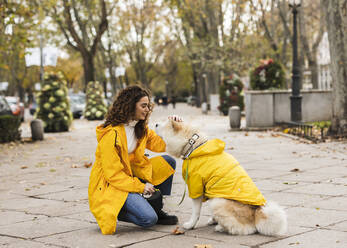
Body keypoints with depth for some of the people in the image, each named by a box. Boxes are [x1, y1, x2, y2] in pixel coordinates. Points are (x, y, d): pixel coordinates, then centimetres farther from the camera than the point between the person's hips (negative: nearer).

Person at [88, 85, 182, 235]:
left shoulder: (140, 129, 6)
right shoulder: (111, 134, -22)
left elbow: (160, 145, 6)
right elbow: (112, 173, -22)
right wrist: (140, 187, -20)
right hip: (110, 184, -9)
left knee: (168, 162, -5)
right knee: (148, 219, -26)